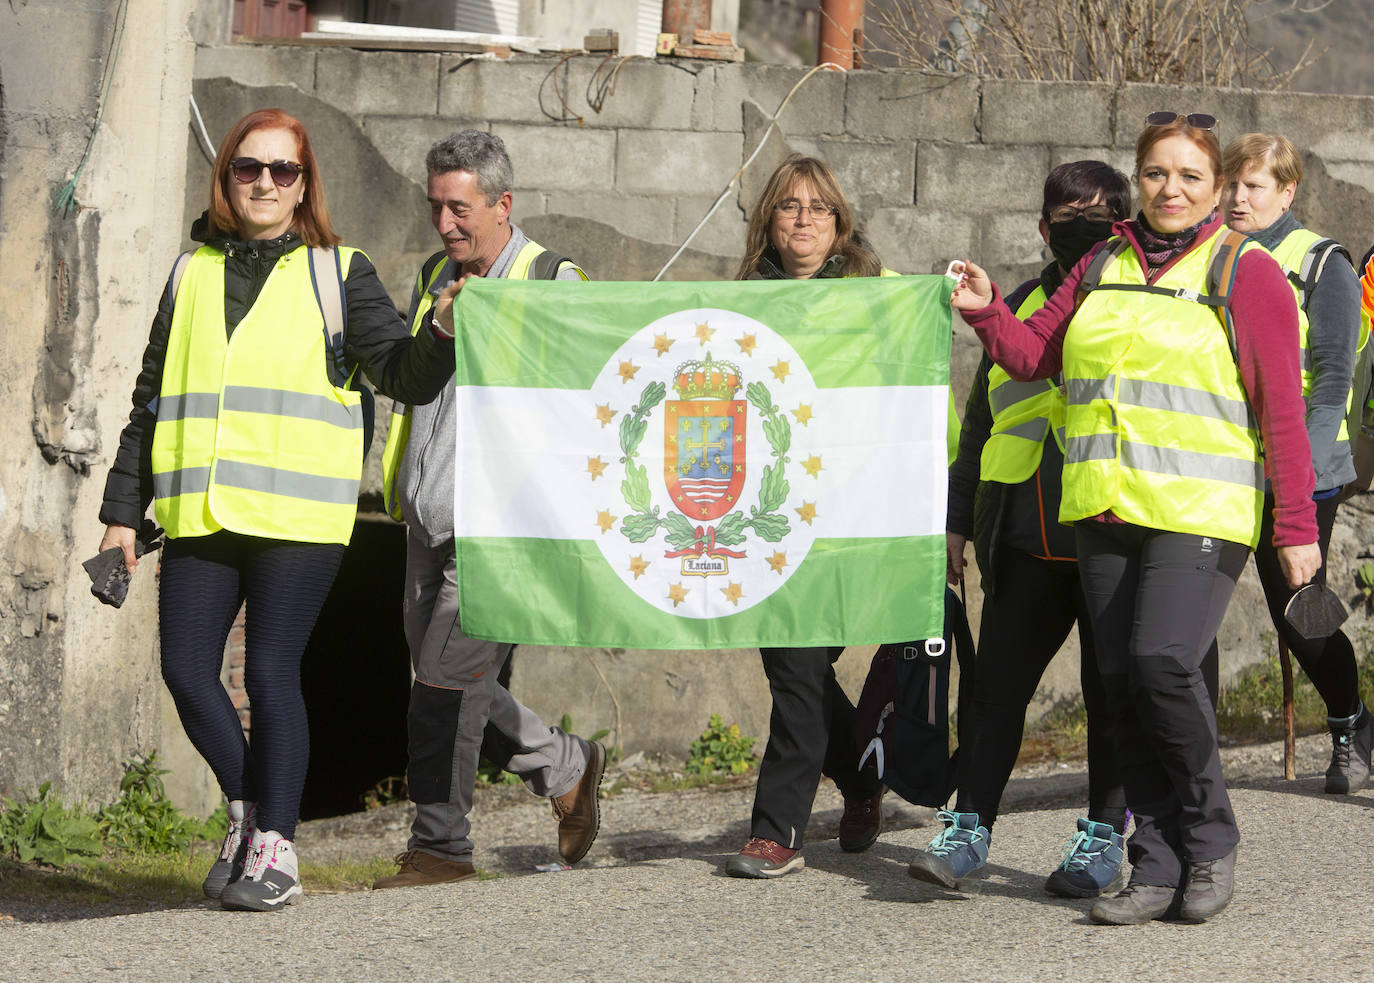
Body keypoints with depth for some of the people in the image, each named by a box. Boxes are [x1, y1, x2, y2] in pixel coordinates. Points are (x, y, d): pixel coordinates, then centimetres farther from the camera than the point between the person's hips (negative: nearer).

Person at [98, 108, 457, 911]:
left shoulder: (339, 274, 7)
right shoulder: (194, 273, 17)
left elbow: (403, 373, 0)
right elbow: (153, 399, 20)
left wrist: (446, 338, -22)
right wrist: (124, 511, 16)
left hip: (297, 513, -4)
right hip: (202, 513, 4)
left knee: (271, 670, -5)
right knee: (187, 669, -2)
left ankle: (275, 848, 5)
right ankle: (248, 808, 21)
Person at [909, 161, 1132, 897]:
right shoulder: (1019, 310, 15)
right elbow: (982, 421, 21)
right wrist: (958, 521, 17)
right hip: (1027, 536, 4)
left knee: (1111, 686, 3)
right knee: (998, 679, 1)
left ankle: (1104, 833, 12)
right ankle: (968, 826, 5)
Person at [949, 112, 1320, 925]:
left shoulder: (1247, 273, 0)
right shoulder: (1103, 267, 15)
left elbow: (1282, 410, -3)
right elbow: (1034, 356, 20)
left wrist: (1297, 523, -7)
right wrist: (986, 312, 1)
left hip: (1203, 513, -5)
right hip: (1106, 511, 5)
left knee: (1163, 663, -20)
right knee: (1123, 683, 2)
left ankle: (1211, 838, -1)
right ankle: (1159, 867, 9)